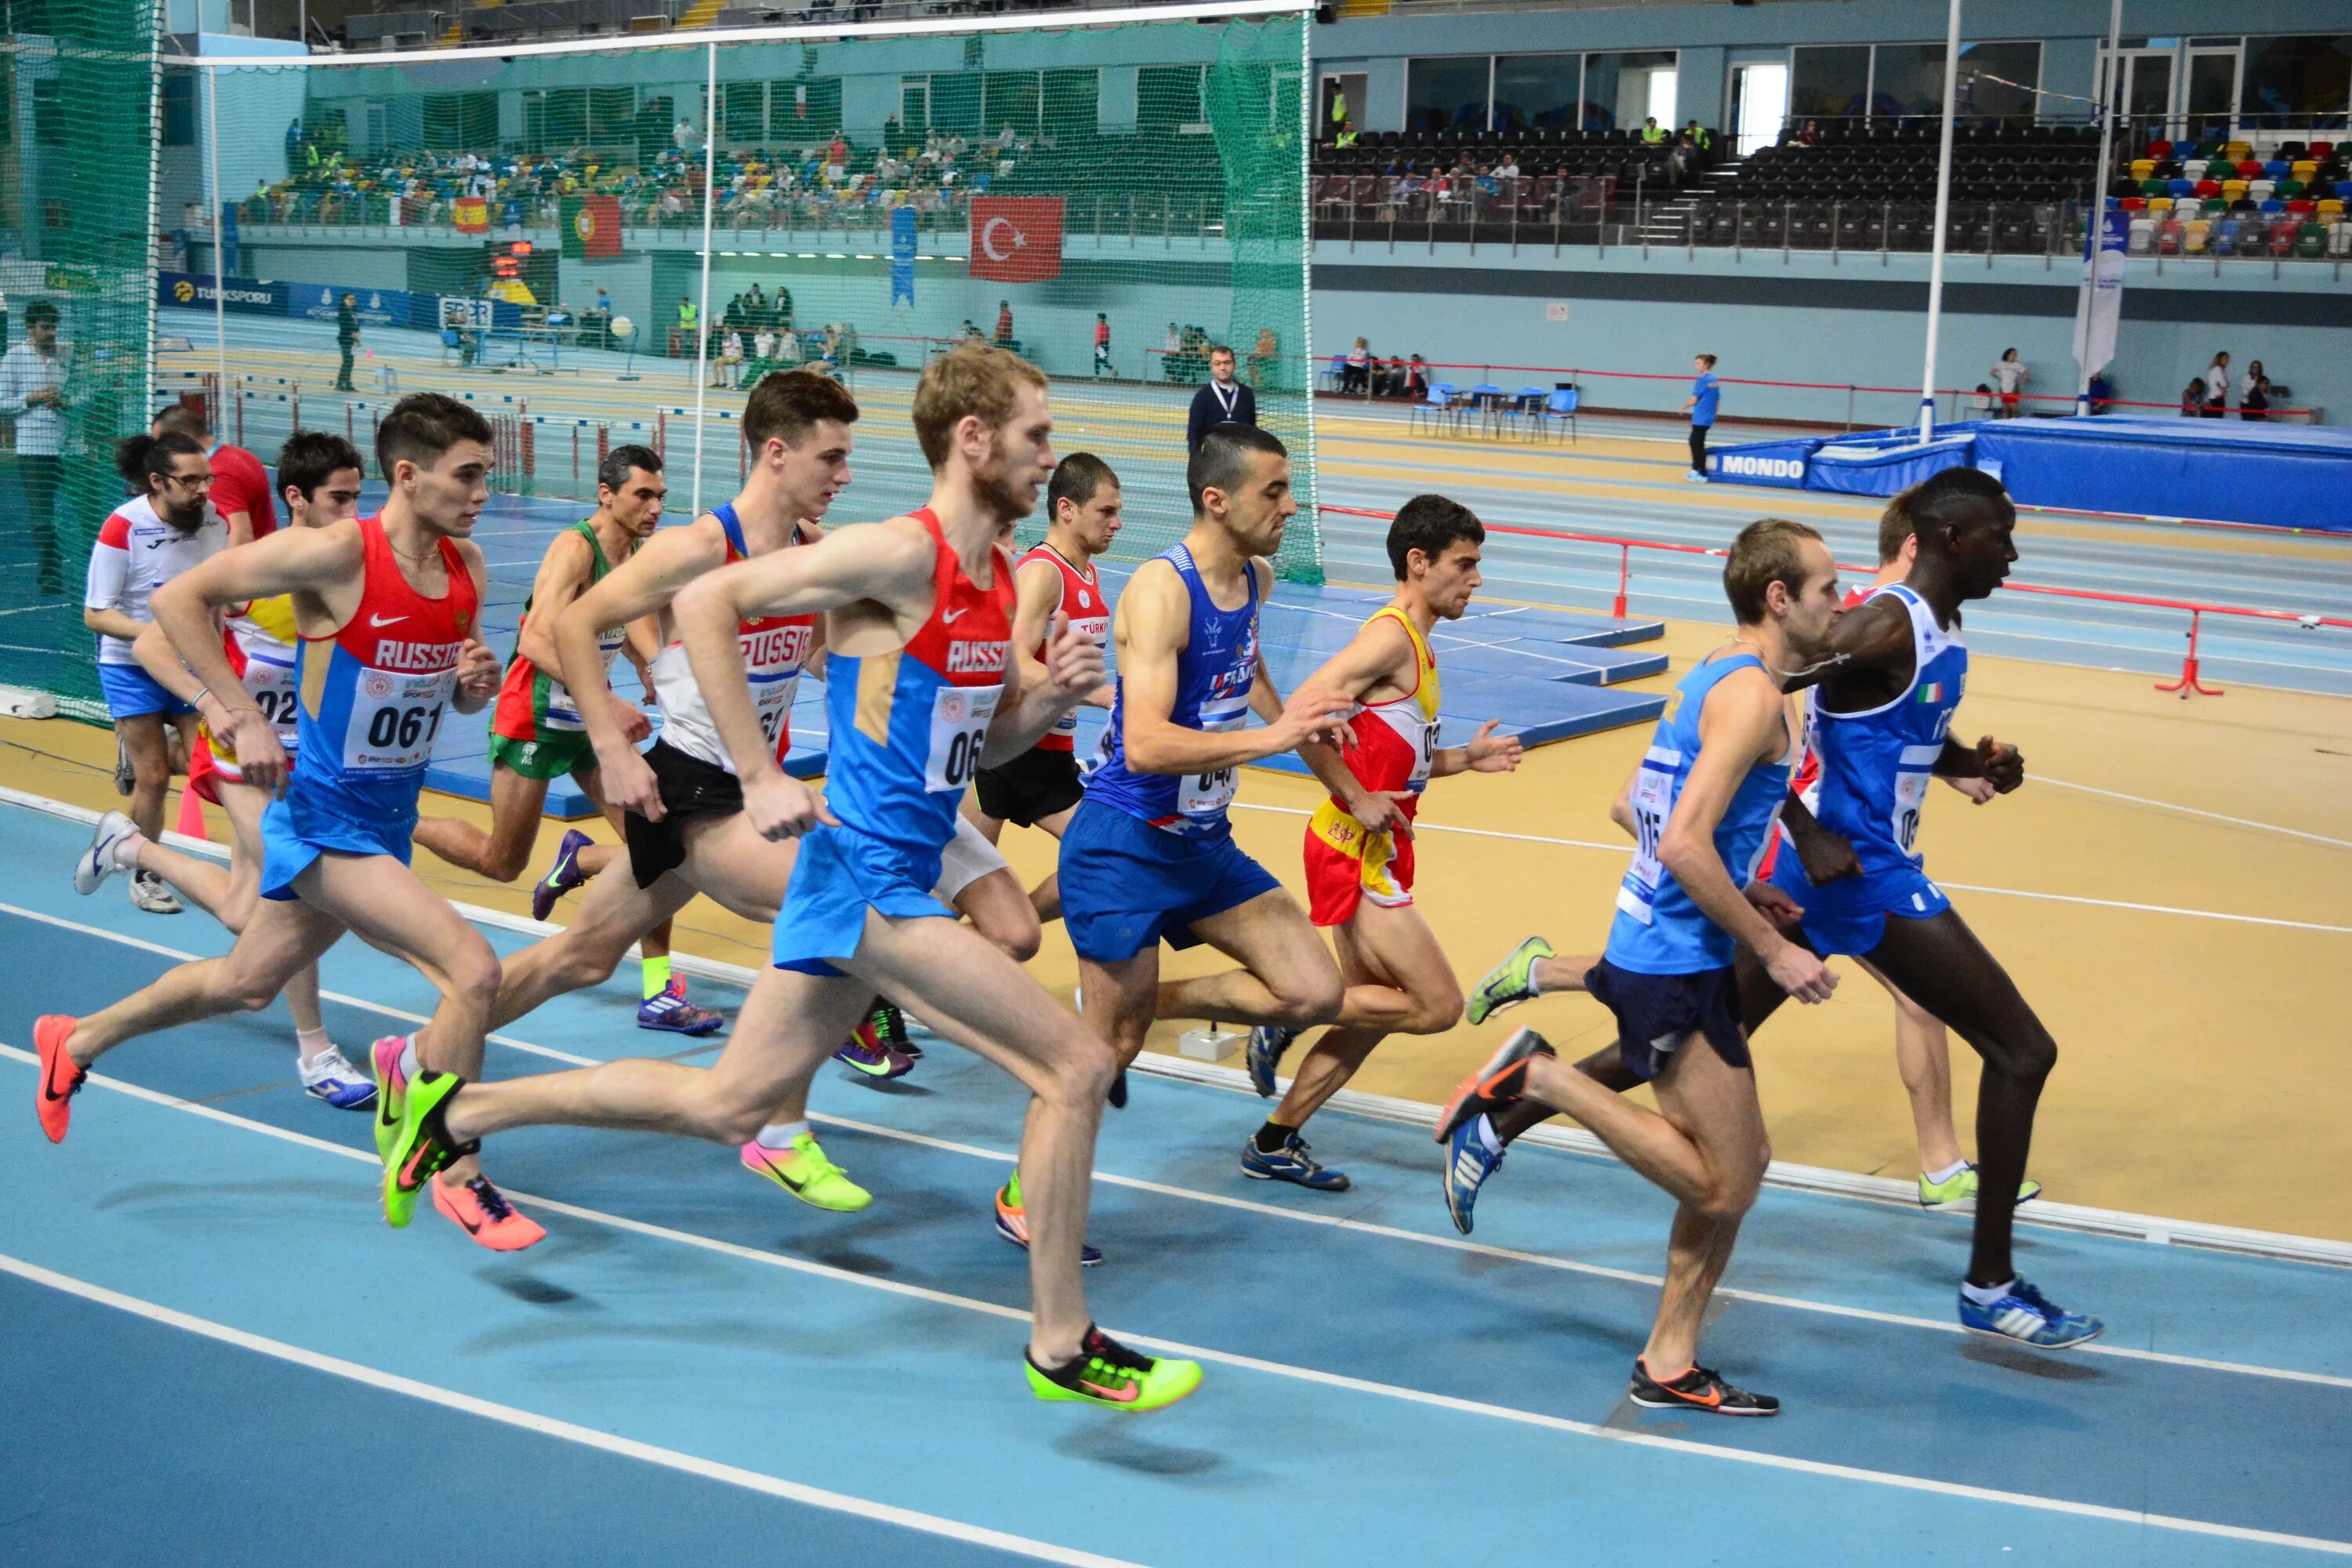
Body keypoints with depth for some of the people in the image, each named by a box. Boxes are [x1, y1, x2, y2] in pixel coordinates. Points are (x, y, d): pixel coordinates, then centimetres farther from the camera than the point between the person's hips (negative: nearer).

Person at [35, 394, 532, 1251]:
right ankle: (457, 1178, -3)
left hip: (388, 822, 8)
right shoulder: (336, 553, -20)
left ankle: (77, 1042, 49)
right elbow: (177, 599, -15)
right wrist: (244, 718, -21)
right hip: (324, 818, -8)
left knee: (246, 983, 24)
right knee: (474, 969, -20)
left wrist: (478, 683, -9)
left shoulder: (467, 568, 1)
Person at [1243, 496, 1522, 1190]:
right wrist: (1358, 800, -20)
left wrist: (1466, 758, 9)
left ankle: (1275, 1144, 23)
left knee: (1374, 1012, 16)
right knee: (1438, 1005, -9)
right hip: (1355, 853, -10)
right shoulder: (1391, 636, -15)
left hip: (1376, 853, 10)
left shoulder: (1415, 644, 16)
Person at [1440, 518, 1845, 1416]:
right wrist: (1773, 952, -16)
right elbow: (1686, 844, -24)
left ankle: (1669, 1365, 22)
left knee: (1739, 1170, 14)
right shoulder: (1753, 692, -15)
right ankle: (1536, 1077, -3)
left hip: (1655, 949, 10)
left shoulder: (1713, 679, 14)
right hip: (1675, 970, -10)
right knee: (1720, 1188, -5)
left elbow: (1632, 809, 22)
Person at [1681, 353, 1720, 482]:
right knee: (1694, 442, 18)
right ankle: (1695, 470, 23)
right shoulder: (1714, 380, 9)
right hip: (1709, 417, 8)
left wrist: (1682, 408, 1)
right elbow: (1717, 400, 15)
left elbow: (1693, 400, -15)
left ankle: (1702, 475, 4)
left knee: (1698, 445, 0)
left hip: (1700, 418, -8)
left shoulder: (1703, 380, -15)